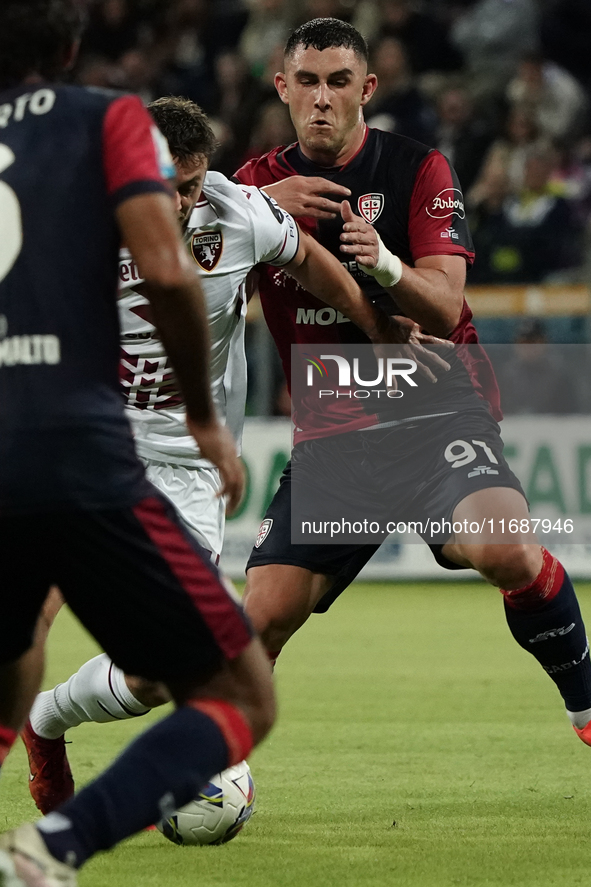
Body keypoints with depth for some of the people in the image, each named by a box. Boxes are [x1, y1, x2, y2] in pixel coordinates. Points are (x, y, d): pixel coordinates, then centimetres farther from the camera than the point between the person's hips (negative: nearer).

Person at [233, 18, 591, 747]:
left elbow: (445, 309, -12)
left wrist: (386, 265, -33)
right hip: (331, 433, 3)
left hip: (435, 407, -3)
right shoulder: (264, 180, 8)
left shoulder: (416, 168, -2)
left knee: (506, 550, -30)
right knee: (263, 615, -9)